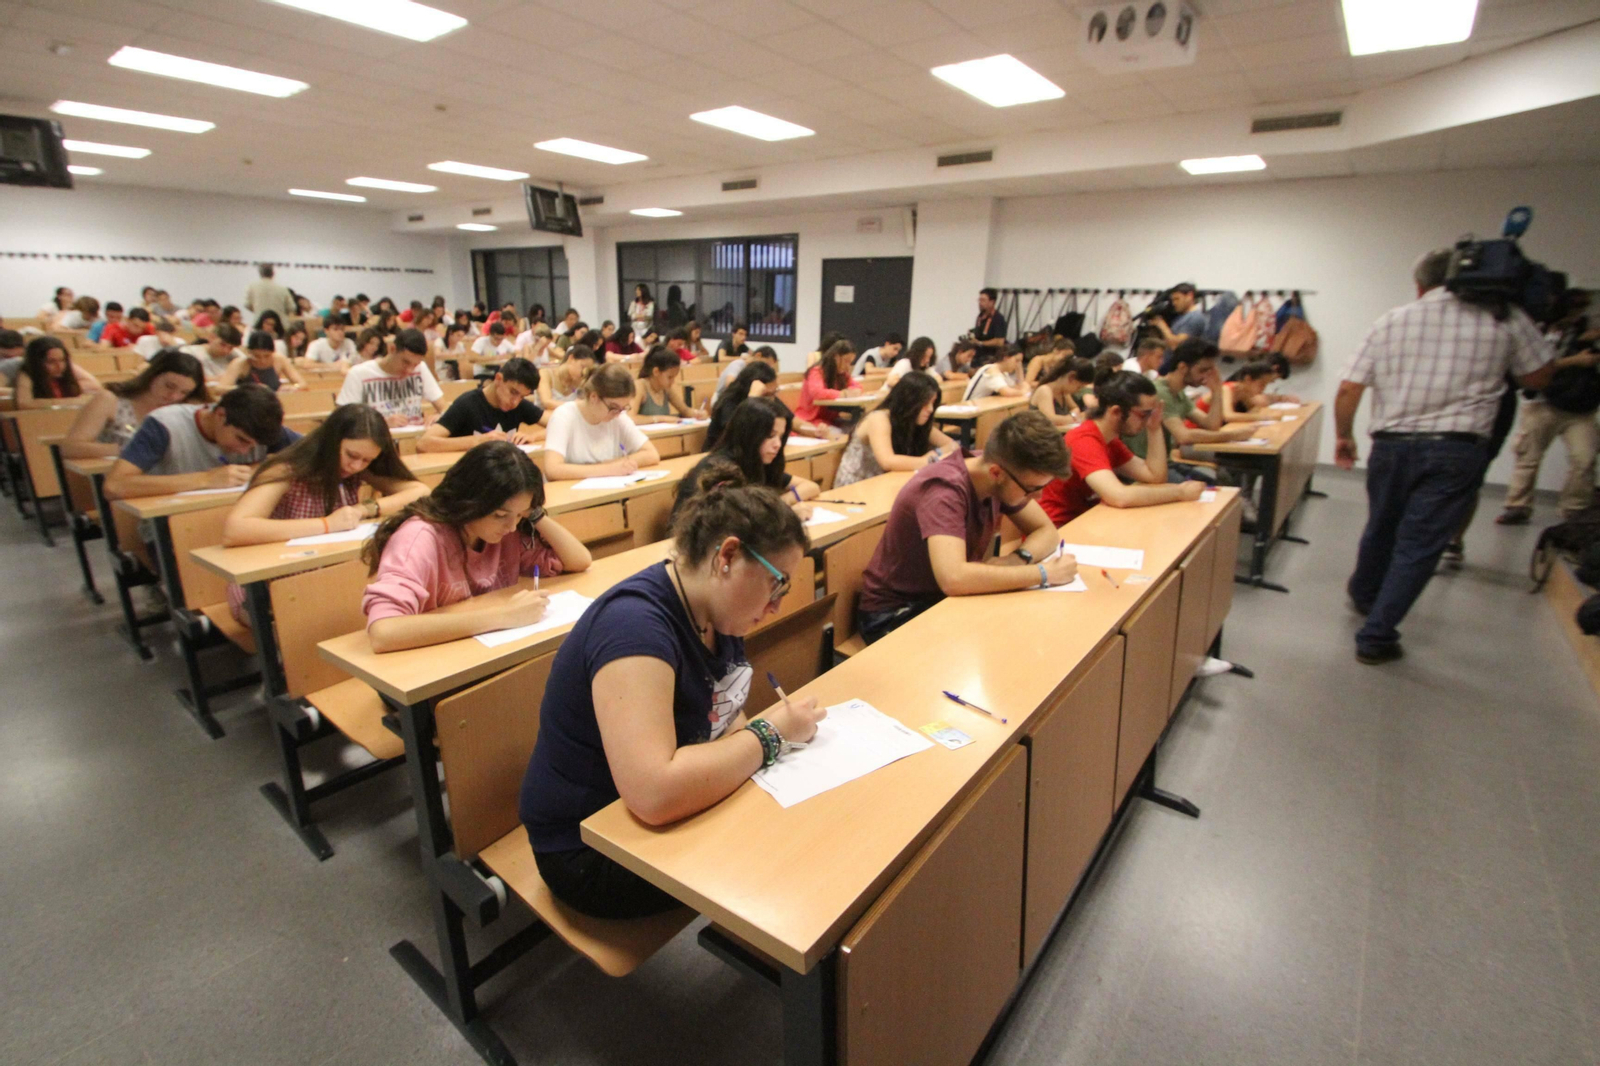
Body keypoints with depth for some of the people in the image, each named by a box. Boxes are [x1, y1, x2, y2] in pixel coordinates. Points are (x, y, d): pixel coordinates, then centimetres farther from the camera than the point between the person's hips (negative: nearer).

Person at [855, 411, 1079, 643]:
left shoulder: (999, 479, -7)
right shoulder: (944, 488, -30)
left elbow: (1046, 532, 2)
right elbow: (953, 579, -43)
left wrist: (1017, 559, -21)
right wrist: (1043, 573, -31)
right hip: (894, 614, -7)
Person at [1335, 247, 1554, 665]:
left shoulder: (1392, 321, 7)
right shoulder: (1505, 319, 4)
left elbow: (1348, 390, 1)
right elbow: (1538, 378, 15)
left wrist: (1344, 436, 15)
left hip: (1391, 445, 2)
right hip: (1456, 451, -2)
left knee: (1380, 530, 21)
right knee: (1419, 545, 2)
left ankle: (1364, 594, 45)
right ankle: (1376, 637, 1)